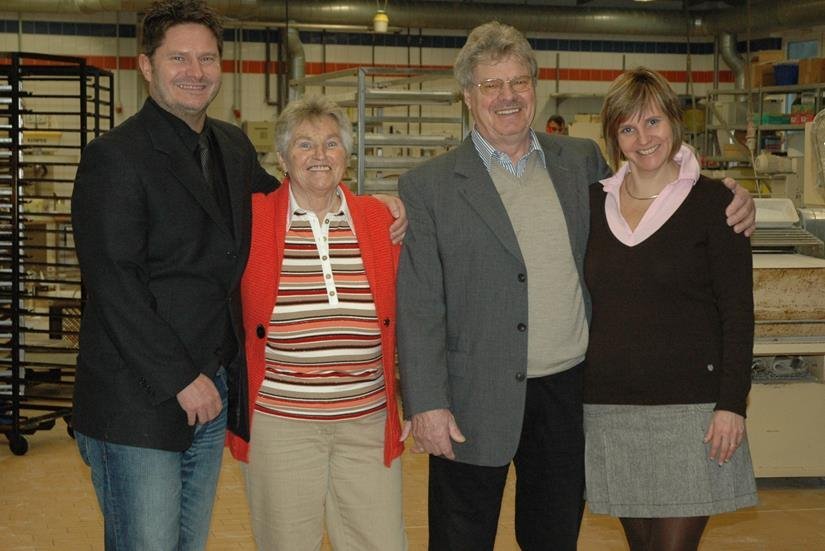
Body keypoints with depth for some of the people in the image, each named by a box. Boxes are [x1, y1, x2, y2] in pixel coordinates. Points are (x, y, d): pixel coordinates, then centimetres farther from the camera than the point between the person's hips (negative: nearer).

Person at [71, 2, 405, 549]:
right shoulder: (114, 156, -12)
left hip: (213, 392, 7)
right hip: (139, 401, -7)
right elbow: (113, 283, -16)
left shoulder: (233, 146, 11)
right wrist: (180, 379, -17)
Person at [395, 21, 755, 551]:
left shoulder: (582, 161, 6)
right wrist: (426, 404, -14)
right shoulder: (429, 186, -5)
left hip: (569, 389, 3)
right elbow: (418, 306, -7)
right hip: (475, 402, -3)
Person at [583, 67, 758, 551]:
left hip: (690, 406, -4)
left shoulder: (711, 202, -4)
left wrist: (733, 404, -12)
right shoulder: (594, 202, 8)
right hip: (609, 405, 4)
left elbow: (738, 312, -5)